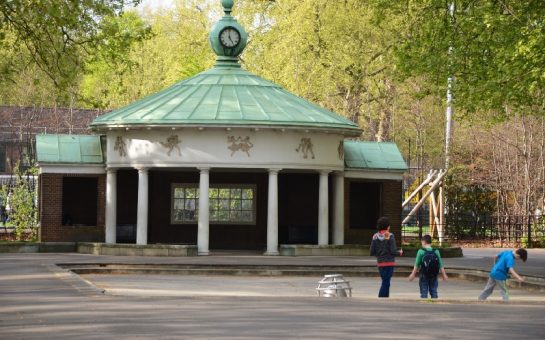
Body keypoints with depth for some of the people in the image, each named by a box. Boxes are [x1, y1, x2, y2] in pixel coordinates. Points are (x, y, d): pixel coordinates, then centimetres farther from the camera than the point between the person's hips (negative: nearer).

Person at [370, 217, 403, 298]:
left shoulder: (375, 237, 1)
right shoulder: (390, 236, -12)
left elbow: (372, 252, 2)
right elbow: (393, 251, -15)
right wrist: (400, 253, 6)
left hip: (380, 263, 5)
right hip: (389, 263, -5)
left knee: (386, 282, 18)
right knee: (385, 283, -4)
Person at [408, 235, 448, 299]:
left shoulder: (421, 251, -10)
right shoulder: (436, 252, -1)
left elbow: (417, 265, -6)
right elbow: (441, 265, 1)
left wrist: (413, 274, 6)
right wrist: (444, 275, 12)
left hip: (424, 276, -3)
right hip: (434, 276, 3)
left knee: (424, 293, 3)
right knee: (434, 292, 10)